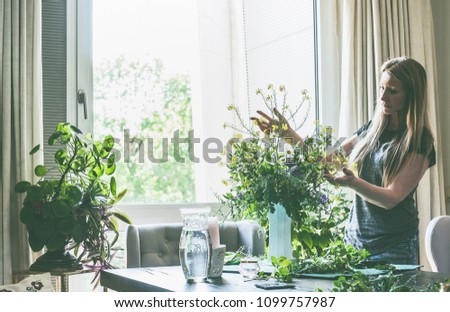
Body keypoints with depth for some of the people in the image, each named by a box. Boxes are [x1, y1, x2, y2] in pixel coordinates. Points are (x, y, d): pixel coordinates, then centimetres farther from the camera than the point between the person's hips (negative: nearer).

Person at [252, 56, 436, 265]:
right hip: (354, 237, 5)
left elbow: (391, 198, -18)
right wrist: (290, 134, -5)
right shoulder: (372, 130, 7)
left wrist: (352, 182, -34)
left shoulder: (420, 142, -10)